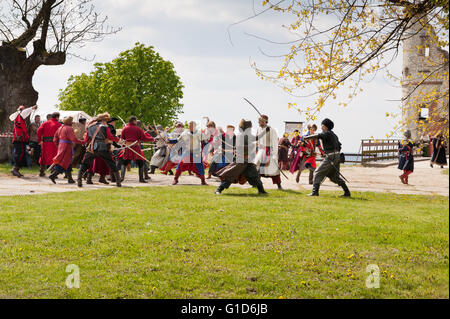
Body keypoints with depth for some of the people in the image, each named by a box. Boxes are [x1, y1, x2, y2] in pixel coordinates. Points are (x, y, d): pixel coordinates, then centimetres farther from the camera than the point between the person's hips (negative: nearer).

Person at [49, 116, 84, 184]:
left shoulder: (60, 128, 14)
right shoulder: (69, 128, -13)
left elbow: (55, 140, 16)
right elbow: (74, 139, -20)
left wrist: (58, 146, 28)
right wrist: (82, 142, -10)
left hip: (61, 146, 9)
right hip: (67, 147, -9)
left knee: (68, 164, 14)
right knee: (63, 164, -7)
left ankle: (70, 179, 16)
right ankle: (53, 175, -14)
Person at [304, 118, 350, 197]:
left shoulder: (327, 133, -7)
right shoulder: (334, 135, 20)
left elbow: (317, 136, -22)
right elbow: (339, 146, 24)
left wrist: (306, 137, -13)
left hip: (330, 157, -9)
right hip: (337, 156, 9)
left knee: (318, 173, -5)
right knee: (334, 176, 18)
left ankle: (315, 192, -12)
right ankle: (347, 192, 17)